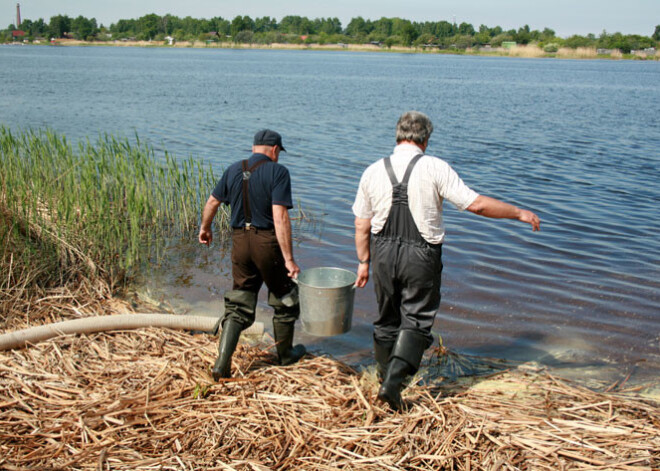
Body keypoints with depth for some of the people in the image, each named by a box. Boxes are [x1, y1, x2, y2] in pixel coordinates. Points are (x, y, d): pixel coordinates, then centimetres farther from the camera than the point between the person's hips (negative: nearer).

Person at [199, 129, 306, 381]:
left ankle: (222, 364, 2)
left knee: (238, 305, 11)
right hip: (268, 241, -4)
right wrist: (289, 258, -19)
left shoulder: (234, 170, 6)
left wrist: (205, 228, 34)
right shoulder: (277, 172, -10)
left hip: (240, 241, 5)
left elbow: (212, 202, 14)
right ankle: (285, 354, 33)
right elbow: (280, 216, -19)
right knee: (284, 298, 17)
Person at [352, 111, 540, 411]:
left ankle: (386, 377, 31)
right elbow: (476, 204, -11)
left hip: (383, 253, 4)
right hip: (421, 255, -4)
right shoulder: (435, 168, -10)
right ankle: (394, 380, -9)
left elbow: (362, 225, 5)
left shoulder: (373, 172, 1)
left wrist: (363, 262, 16)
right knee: (417, 318, 5)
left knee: (387, 318, 18)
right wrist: (519, 213, 1)